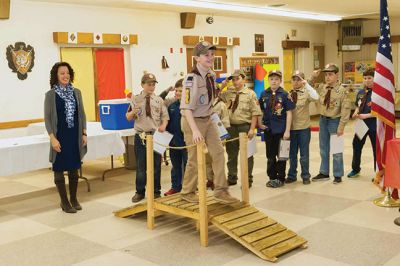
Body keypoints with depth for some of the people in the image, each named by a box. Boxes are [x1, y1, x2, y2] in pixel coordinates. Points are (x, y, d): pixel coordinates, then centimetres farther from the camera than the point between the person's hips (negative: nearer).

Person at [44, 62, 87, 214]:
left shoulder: (76, 92, 5)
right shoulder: (50, 94, -5)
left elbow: (82, 114, 9)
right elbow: (47, 118, -5)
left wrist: (84, 134, 3)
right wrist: (52, 138, -13)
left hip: (75, 137, 3)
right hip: (60, 137, -3)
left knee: (74, 169, 12)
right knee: (59, 169, 4)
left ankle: (74, 199, 26)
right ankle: (64, 202, 15)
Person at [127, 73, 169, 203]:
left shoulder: (159, 100, 6)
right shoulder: (136, 99, 4)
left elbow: (165, 116, 8)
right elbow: (128, 117, 7)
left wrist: (163, 125, -13)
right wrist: (133, 112, -15)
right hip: (140, 136, 0)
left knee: (156, 164, 8)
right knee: (140, 165, 6)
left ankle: (156, 191, 21)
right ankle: (140, 192, 19)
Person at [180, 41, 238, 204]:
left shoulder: (212, 75, 3)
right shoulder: (192, 78, -22)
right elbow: (186, 107, -28)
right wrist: (195, 130, -34)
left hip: (208, 120, 7)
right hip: (193, 121, -7)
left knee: (218, 152, 3)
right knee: (195, 159, 2)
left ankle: (220, 191, 12)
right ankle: (187, 192, 21)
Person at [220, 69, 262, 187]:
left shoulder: (250, 94, -6)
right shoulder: (228, 92, 6)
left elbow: (255, 113, -9)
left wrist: (251, 129, -16)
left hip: (245, 126, -4)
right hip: (232, 127, 4)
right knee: (231, 154, 14)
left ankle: (248, 180, 18)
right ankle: (232, 178, 28)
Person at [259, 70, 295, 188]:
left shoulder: (284, 94, -6)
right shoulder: (264, 94, 4)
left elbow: (289, 113, -7)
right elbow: (261, 110, 15)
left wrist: (287, 131, -11)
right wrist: (260, 123, 3)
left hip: (281, 129, -3)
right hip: (268, 129, 4)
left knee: (281, 155, 6)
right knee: (270, 156, 12)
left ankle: (280, 178, 16)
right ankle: (272, 177, 23)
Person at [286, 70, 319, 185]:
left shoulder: (306, 93, -5)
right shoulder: (288, 94, 4)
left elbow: (316, 97, -27)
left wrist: (307, 84, -24)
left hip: (304, 128, -2)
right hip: (291, 128, 3)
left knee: (304, 154, 6)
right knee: (292, 154, 11)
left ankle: (305, 176, 18)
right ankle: (292, 175, 23)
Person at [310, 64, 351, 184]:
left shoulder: (342, 91, -15)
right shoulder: (322, 88, 1)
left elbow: (345, 109, -16)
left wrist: (341, 126, -19)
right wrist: (313, 78, -1)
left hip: (335, 121, -6)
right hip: (323, 120, 6)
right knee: (323, 149, 16)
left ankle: (337, 175, 20)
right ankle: (324, 173, 31)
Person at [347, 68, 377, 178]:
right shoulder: (361, 93, 5)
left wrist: (366, 115, -23)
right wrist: (356, 113, -3)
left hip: (374, 126, -6)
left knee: (376, 150, 7)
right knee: (356, 146, 17)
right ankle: (355, 169, 36)